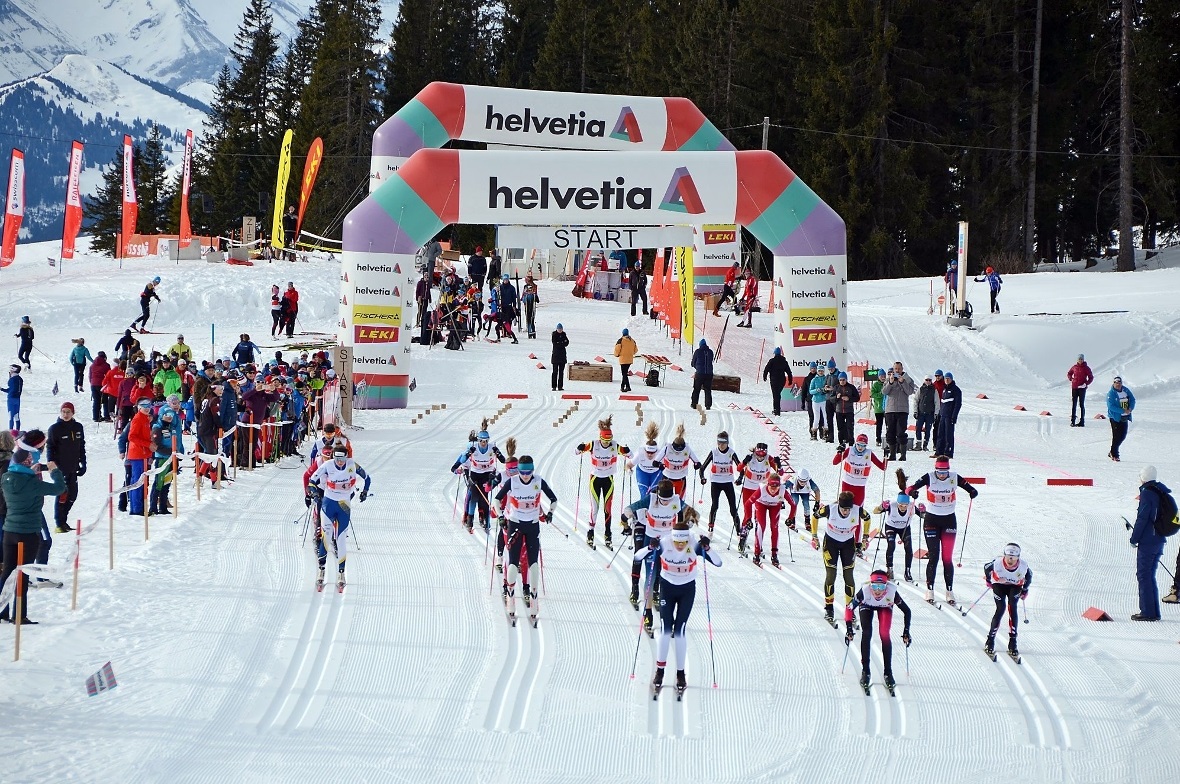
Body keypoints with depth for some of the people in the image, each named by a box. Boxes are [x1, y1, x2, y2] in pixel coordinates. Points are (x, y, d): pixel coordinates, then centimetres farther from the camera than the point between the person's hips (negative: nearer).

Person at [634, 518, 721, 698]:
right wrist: (650, 548, -41)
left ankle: (680, 673, 7)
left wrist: (707, 549, -43)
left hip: (687, 590, 0)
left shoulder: (695, 545, -22)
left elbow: (718, 563, -26)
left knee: (679, 631, -5)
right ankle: (660, 670, 9)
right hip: (667, 588, 0)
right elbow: (637, 557, -21)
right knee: (665, 630, -5)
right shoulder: (664, 544, -22)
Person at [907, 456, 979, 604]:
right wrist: (911, 492, -43)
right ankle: (930, 590, 4)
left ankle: (949, 591, 7)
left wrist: (973, 492, -31)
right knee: (933, 557, -4)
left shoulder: (954, 478, -7)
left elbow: (970, 488, -7)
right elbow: (910, 488, -19)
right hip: (931, 520, -1)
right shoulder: (929, 478, -12)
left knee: (948, 558, 1)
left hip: (949, 520, 1)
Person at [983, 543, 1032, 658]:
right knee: (1001, 609, -19)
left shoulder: (1023, 566, -29)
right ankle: (990, 642, -6)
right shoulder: (997, 563, -32)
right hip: (999, 585, 0)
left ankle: (1012, 643, -17)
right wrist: (988, 580, 9)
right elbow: (986, 567, -8)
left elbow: (1029, 575, -5)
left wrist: (1025, 590, 3)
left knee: (1012, 607, -21)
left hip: (1015, 586, 0)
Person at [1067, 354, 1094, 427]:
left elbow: (1091, 378, 0)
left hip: (1082, 388, -4)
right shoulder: (1074, 367, 8)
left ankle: (1082, 421, -1)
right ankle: (1072, 421, 6)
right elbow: (1069, 373, 23)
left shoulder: (1086, 368, -2)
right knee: (1074, 404, 4)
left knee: (1081, 405, -2)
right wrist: (1070, 378, 2)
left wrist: (1086, 383, -15)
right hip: (1074, 387, 4)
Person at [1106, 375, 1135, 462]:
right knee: (1116, 436, -7)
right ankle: (1114, 454, 5)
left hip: (1124, 418, 6)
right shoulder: (1111, 394, -13)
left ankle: (1112, 452, 23)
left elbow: (1132, 399, 9)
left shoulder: (1126, 390, 4)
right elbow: (1111, 406, -20)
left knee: (1123, 436, 8)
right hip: (1115, 418, -6)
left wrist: (1130, 408, -12)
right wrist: (1123, 411, -24)